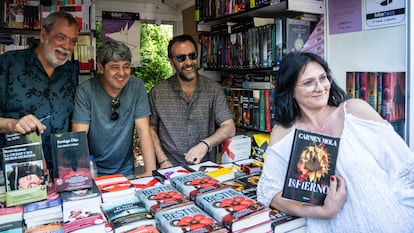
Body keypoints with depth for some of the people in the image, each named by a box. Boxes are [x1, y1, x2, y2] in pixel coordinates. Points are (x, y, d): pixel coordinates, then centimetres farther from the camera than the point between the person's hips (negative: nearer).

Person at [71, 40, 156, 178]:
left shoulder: (137, 86, -5)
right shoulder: (85, 90, -10)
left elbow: (144, 131, -7)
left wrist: (151, 172, -15)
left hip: (126, 170, 2)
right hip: (94, 171, -1)